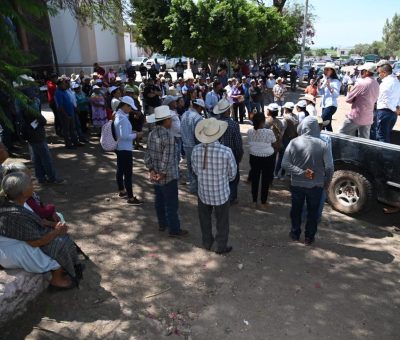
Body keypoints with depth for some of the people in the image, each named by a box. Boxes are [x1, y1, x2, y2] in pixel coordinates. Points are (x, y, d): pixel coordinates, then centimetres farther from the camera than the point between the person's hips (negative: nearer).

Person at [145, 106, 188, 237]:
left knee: (160, 200, 20)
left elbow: (147, 154, 3)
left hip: (156, 175, 8)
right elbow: (167, 158, -24)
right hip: (168, 176, -8)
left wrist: (151, 170, 1)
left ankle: (162, 224, 35)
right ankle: (174, 230, 15)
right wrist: (162, 174, -16)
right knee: (172, 204, 4)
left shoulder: (152, 134, 2)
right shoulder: (168, 136, -22)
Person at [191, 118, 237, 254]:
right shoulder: (226, 151, -23)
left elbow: (195, 170, 0)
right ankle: (221, 247, 33)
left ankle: (207, 243, 42)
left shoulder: (196, 150, -15)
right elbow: (232, 174, -8)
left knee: (205, 220, 24)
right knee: (222, 222, 18)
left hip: (203, 192, 3)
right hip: (221, 193, -3)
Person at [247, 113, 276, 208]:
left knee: (254, 179, 16)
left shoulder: (249, 132, -9)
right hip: (267, 158, -3)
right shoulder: (269, 132, -18)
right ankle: (263, 202, 21)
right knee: (265, 180, 11)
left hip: (254, 157, 3)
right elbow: (274, 142, -4)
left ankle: (254, 201, 26)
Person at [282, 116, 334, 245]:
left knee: (296, 210, 21)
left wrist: (301, 172, -13)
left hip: (297, 184, 1)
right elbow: (329, 167, -15)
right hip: (316, 185, -1)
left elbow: (285, 164, -14)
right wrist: (326, 182, 1)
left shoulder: (294, 143, -11)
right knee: (313, 212, 17)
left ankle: (295, 233, 36)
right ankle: (309, 237, 29)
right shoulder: (322, 145, -14)